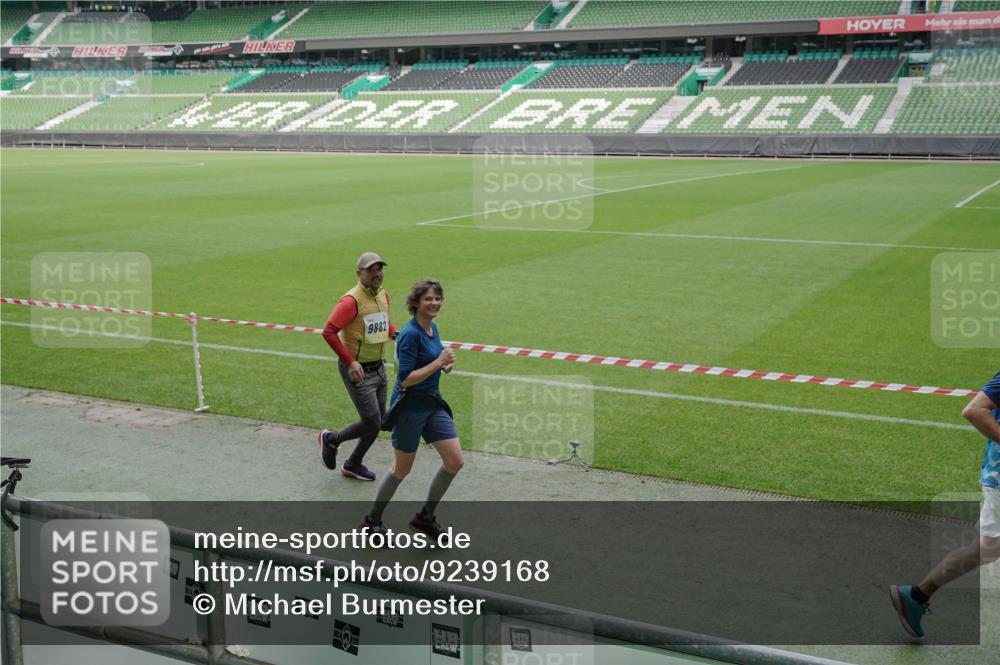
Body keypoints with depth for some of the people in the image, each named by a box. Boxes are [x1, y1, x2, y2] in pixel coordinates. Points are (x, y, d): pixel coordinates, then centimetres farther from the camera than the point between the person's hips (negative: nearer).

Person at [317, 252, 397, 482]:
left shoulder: (383, 295, 6)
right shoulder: (352, 300, -20)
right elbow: (329, 332, -23)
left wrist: (395, 334, 3)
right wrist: (350, 362, -25)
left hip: (379, 368, 8)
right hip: (358, 370, -8)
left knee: (378, 424, 14)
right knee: (372, 424, -7)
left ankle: (353, 465, 34)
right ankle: (331, 439, 19)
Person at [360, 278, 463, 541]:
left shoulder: (432, 328, 6)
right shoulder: (411, 334, -20)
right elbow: (405, 379, -23)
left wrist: (445, 364, 1)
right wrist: (439, 362, -22)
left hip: (433, 403, 8)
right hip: (410, 406, -8)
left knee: (455, 461, 1)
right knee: (401, 468, 6)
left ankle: (425, 516, 18)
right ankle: (372, 520, 26)